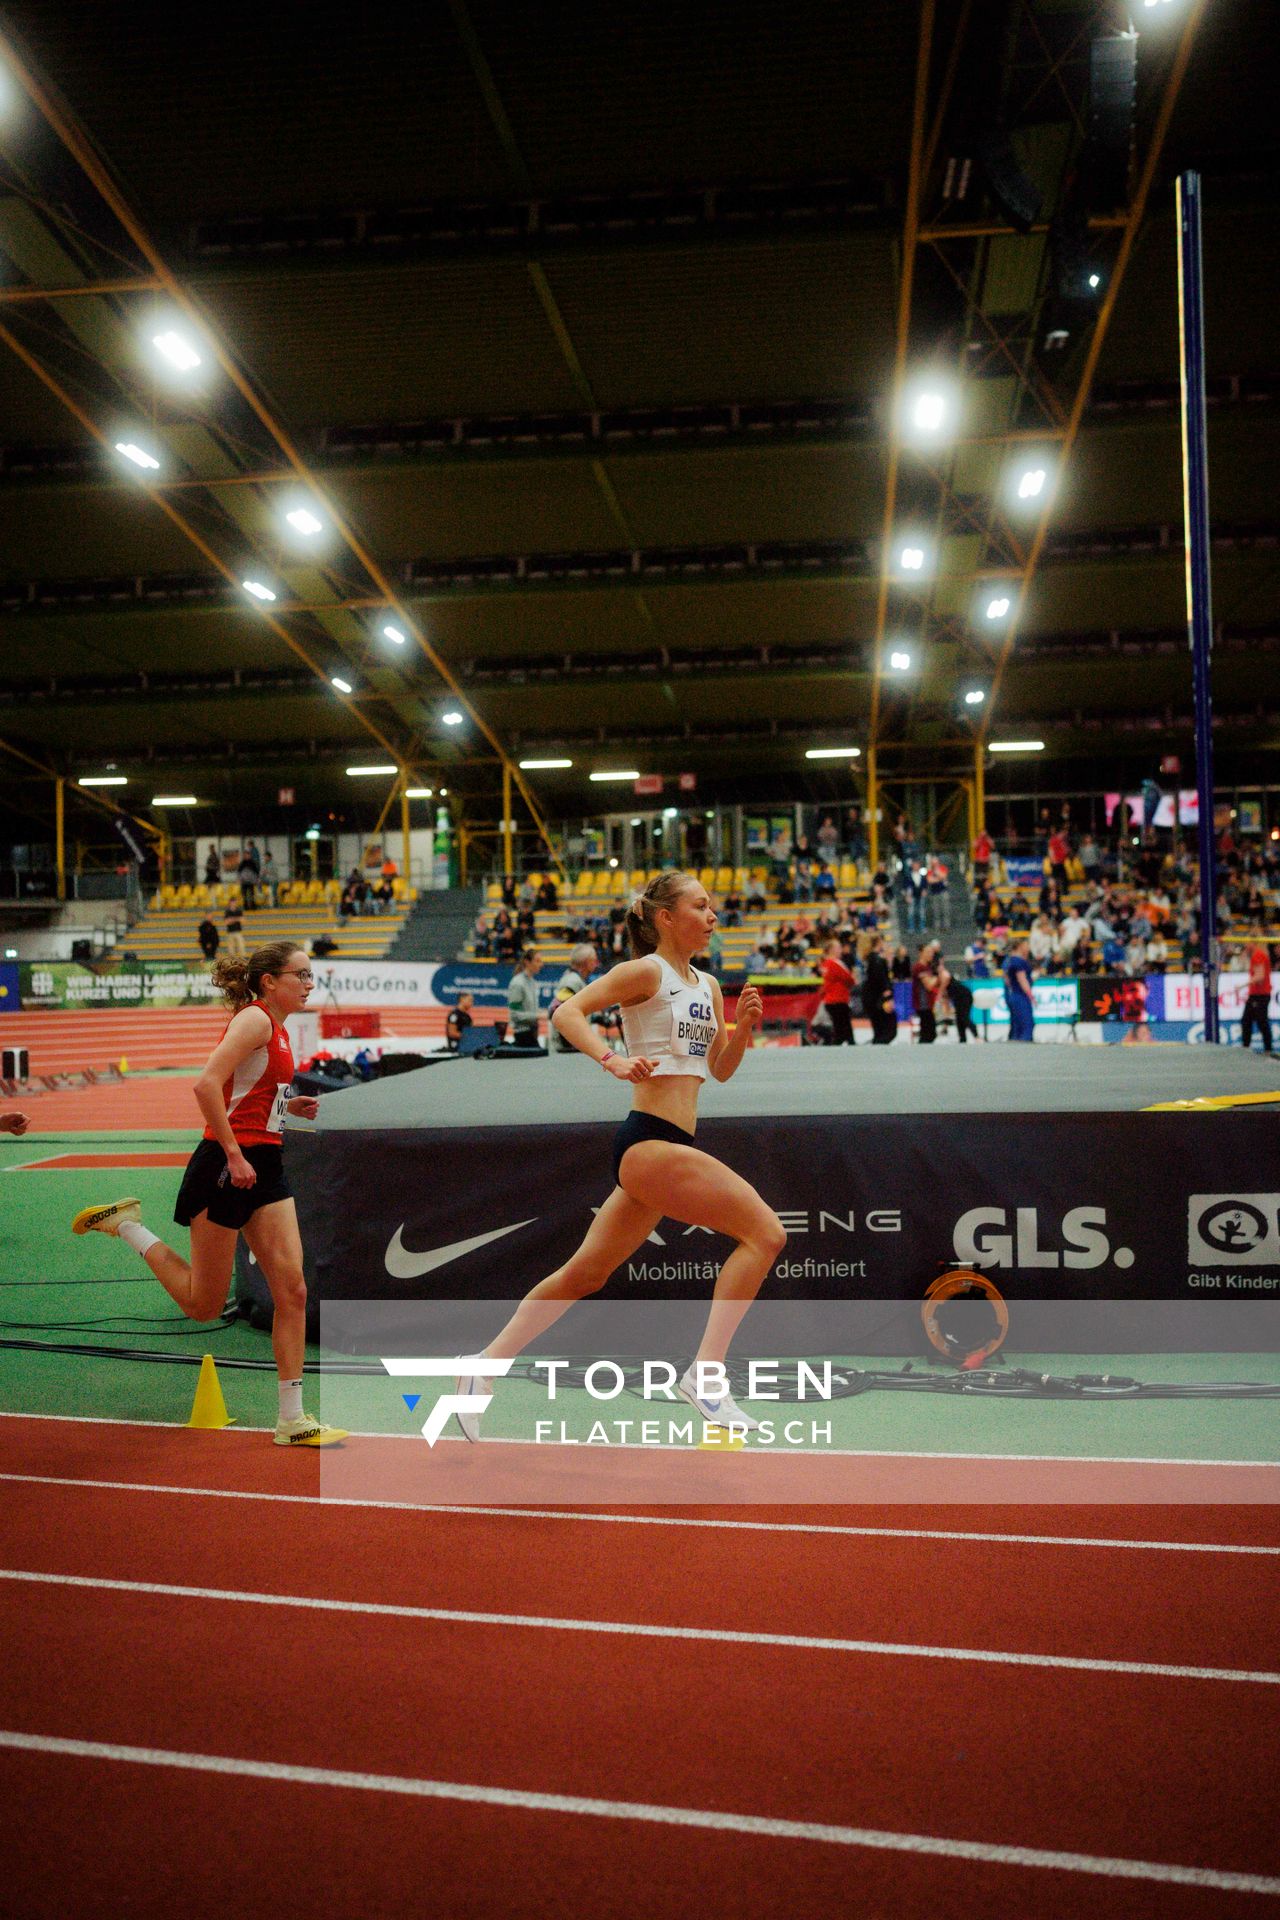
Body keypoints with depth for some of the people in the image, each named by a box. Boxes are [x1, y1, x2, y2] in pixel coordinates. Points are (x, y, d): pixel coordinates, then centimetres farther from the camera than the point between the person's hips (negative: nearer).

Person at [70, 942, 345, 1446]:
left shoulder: (276, 1028, 15)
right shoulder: (255, 1019, -12)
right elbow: (206, 1085, -23)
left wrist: (287, 1105, 12)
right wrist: (233, 1154, -23)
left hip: (264, 1166, 9)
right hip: (227, 1164, -9)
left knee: (292, 1289, -1)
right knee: (203, 1305, 4)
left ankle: (292, 1420, 3)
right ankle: (125, 1224, 22)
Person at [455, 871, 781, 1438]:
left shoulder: (707, 986, 17)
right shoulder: (646, 972, -6)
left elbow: (720, 1068, 22)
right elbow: (567, 1012, -15)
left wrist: (744, 1026, 4)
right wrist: (612, 1060, -30)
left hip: (668, 1146, 9)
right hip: (650, 1140, -9)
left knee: (585, 1273, 13)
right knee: (765, 1231, -17)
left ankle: (486, 1366, 22)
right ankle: (706, 1371, -17)